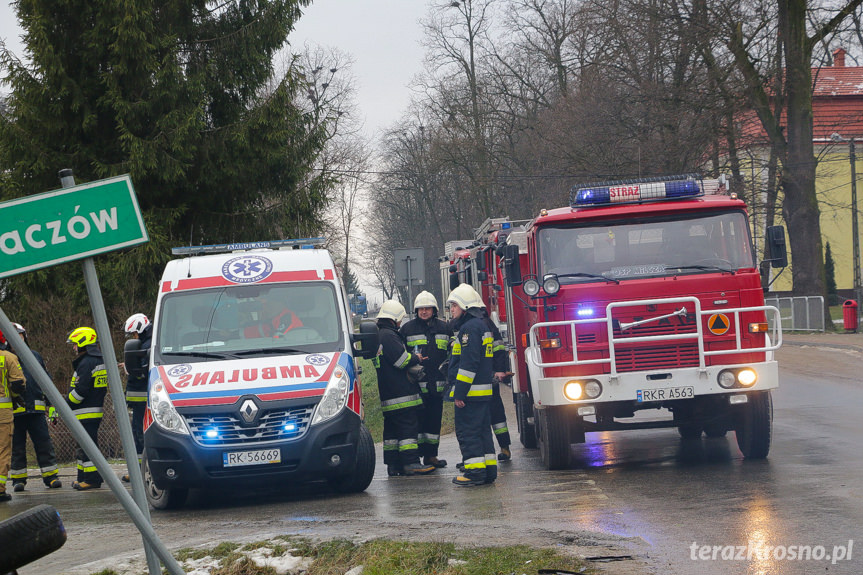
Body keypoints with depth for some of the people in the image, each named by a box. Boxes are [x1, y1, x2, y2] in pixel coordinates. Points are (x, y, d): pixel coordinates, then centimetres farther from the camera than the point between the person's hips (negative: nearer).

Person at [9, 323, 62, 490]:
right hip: (15, 411, -2)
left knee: (44, 443, 0)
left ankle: (51, 476, 6)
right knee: (17, 445, 4)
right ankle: (18, 479, 13)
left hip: (36, 408, 2)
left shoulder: (35, 356, 14)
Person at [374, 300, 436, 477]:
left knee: (392, 429, 11)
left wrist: (413, 359, 18)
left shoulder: (379, 335, 19)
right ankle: (411, 463, -13)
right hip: (401, 395, -10)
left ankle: (393, 465, 13)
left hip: (387, 394, 10)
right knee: (408, 428, -9)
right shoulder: (389, 336, -14)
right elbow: (402, 360, -18)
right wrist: (416, 358, 0)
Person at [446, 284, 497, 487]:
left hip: (471, 392, -10)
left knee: (467, 432, -6)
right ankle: (489, 471, 13)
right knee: (482, 430, 12)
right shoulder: (481, 326, 18)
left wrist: (460, 392, -21)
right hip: (483, 390, 10)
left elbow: (468, 363, -21)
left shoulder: (469, 328, -15)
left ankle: (475, 471, -8)